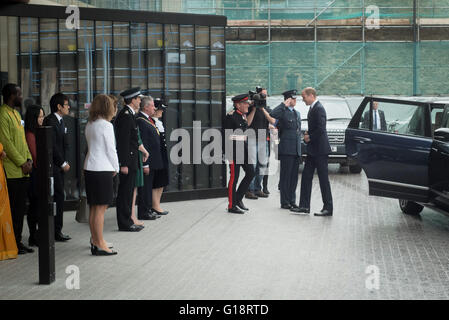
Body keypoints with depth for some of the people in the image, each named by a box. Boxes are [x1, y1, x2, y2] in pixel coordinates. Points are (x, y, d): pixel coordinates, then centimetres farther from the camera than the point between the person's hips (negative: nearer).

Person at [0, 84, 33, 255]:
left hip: (23, 171, 9)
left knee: (21, 208, 11)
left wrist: (29, 159, 6)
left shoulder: (16, 113, 19)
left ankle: (18, 241, 18)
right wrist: (21, 162, -14)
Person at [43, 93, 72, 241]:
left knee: (58, 197, 10)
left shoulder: (60, 120, 16)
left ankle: (56, 230, 15)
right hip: (53, 166, -9)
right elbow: (52, 145, -17)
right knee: (58, 196, -8)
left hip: (59, 165, 9)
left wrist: (64, 162, 11)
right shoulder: (50, 121, -14)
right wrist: (63, 163, -13)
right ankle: (56, 231, -2)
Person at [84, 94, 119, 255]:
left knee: (93, 207, 14)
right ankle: (99, 244, -2)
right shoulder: (106, 125, -12)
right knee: (101, 208, -4)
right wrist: (116, 168, 3)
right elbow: (111, 149, -11)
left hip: (89, 168, 8)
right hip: (102, 169, -8)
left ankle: (95, 240, 23)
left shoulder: (89, 125, 11)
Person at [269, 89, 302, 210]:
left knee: (294, 176, 9)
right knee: (286, 176, -3)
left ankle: (292, 201, 15)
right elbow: (272, 115, -29)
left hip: (296, 150, 7)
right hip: (286, 150, -7)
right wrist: (284, 105, -22)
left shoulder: (297, 113, 18)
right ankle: (285, 202, 1)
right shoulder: (283, 112, -6)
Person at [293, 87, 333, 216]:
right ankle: (304, 206, 12)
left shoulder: (319, 109, -16)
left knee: (323, 179, -4)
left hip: (320, 150, -10)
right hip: (312, 150, 10)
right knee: (306, 177, 9)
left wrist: (310, 137, -11)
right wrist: (308, 133, 6)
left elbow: (321, 129, -24)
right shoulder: (313, 108, 15)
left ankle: (328, 208, 2)